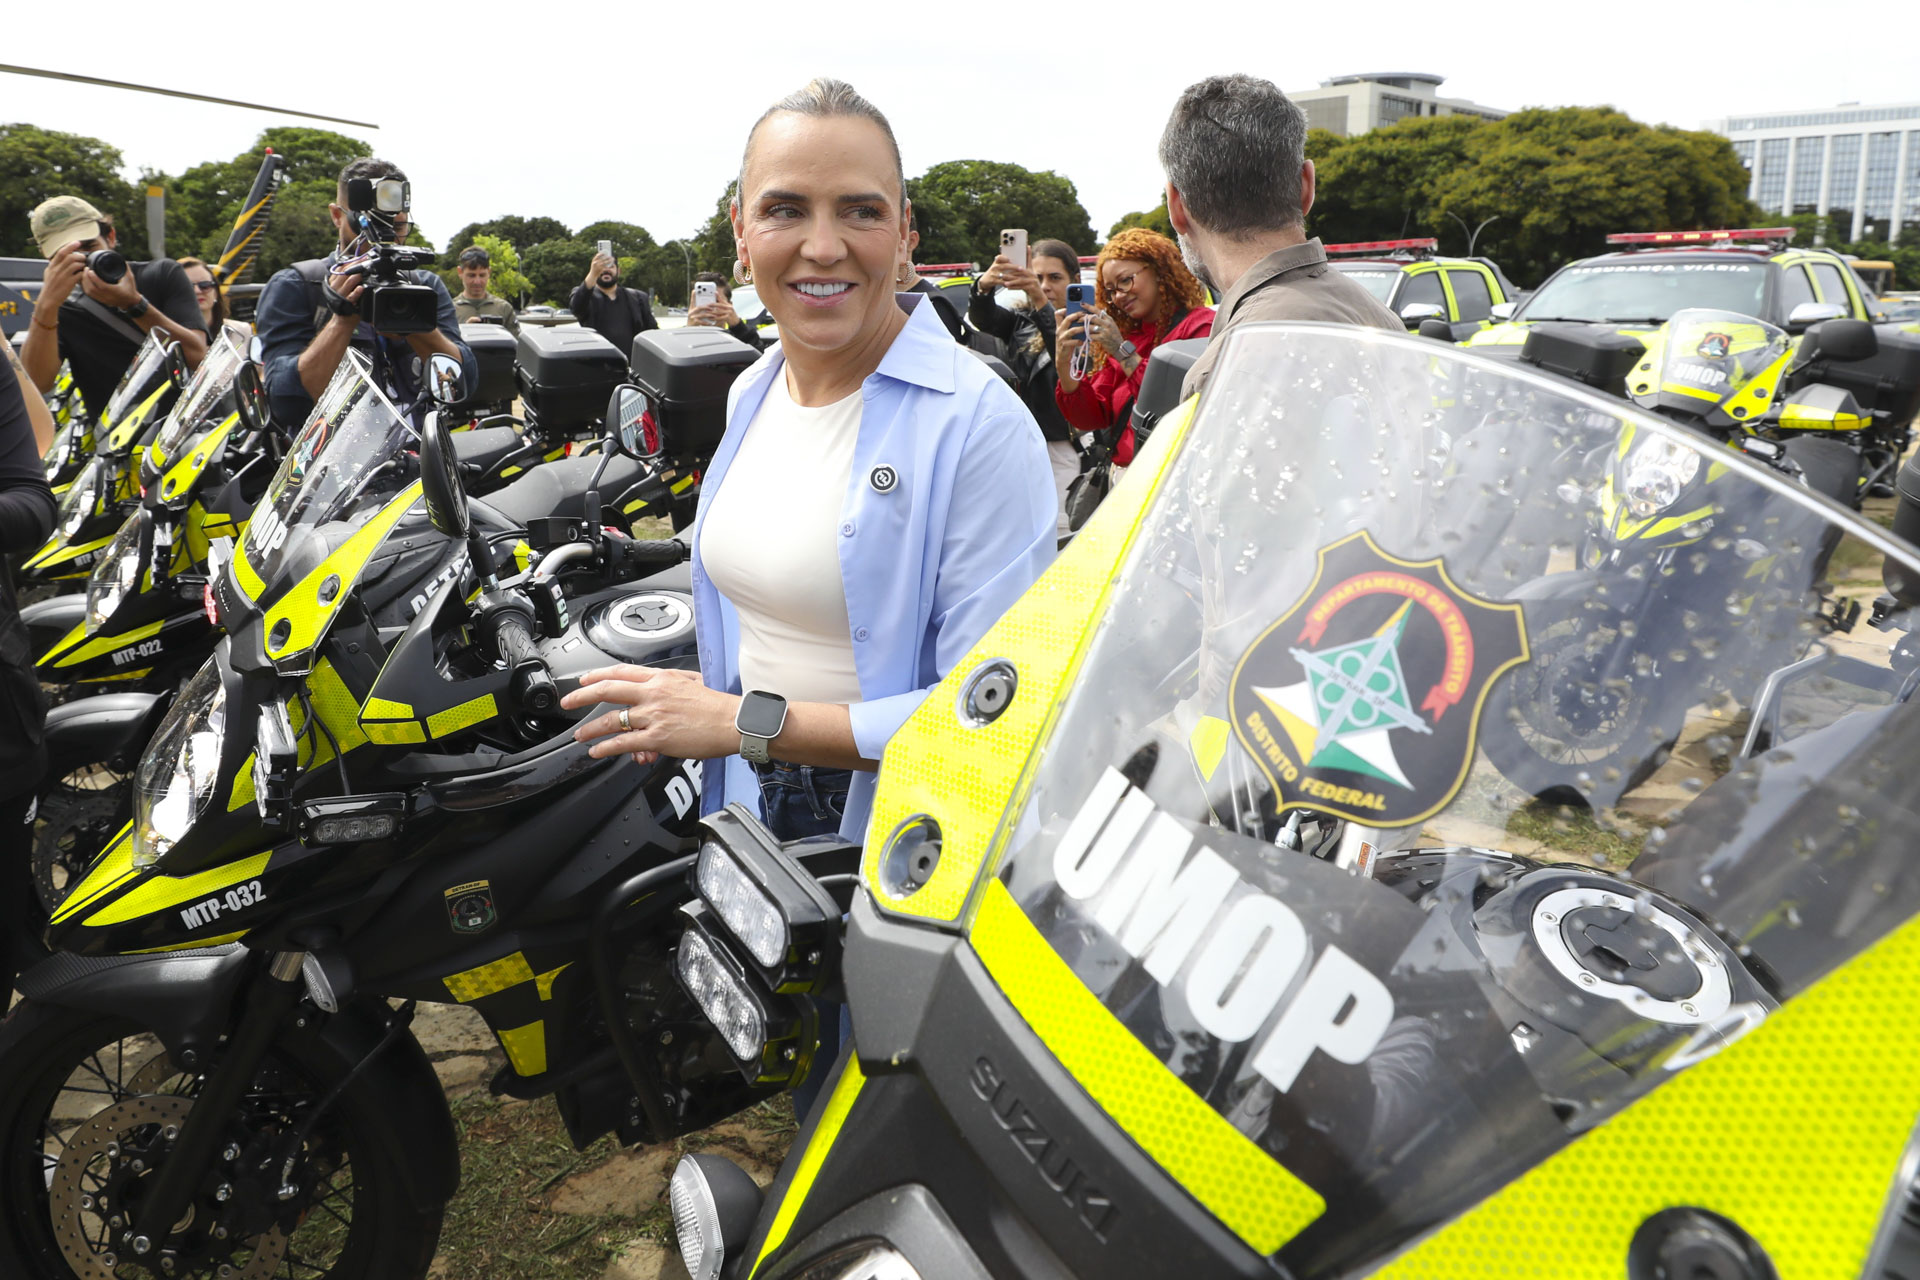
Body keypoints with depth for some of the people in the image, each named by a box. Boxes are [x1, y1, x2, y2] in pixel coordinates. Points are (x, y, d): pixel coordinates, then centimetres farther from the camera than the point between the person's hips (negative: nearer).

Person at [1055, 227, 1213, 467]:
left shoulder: (1201, 326, -3)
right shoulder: (1124, 335, 15)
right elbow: (1093, 418, 11)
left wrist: (1126, 354, -12)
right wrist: (1064, 364, -3)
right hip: (1123, 471, 5)